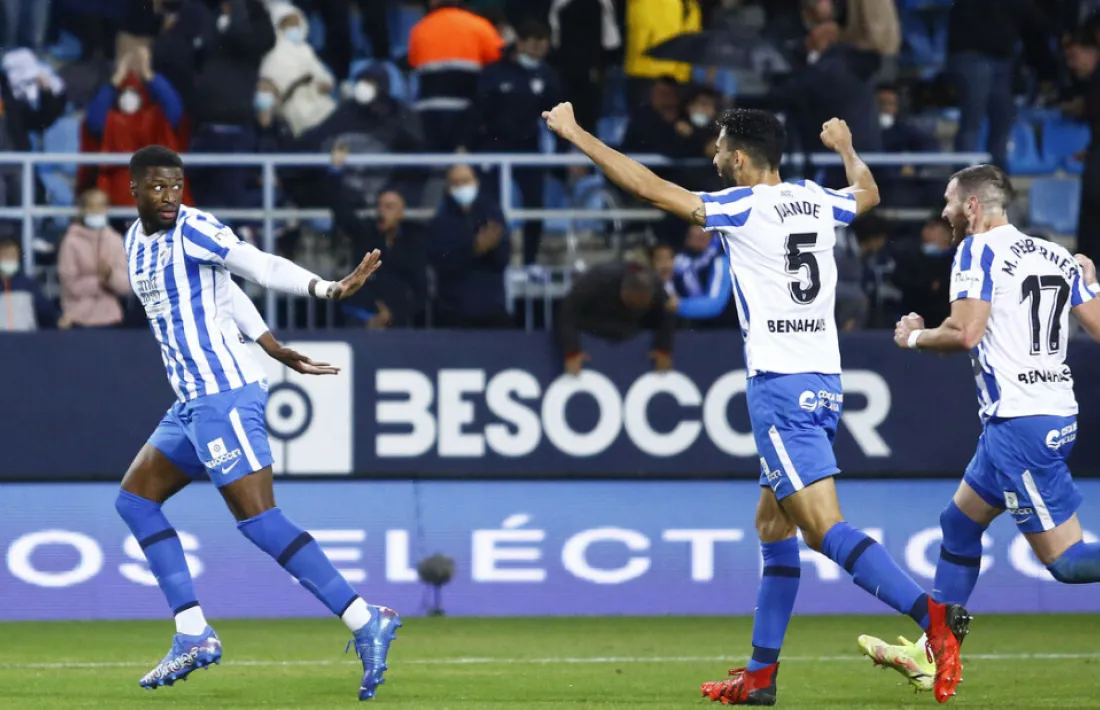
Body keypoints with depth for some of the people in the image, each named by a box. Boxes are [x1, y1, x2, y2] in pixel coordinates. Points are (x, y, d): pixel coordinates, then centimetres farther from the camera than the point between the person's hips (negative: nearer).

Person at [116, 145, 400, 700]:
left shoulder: (193, 230, -10)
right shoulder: (136, 243, 15)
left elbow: (259, 266, -22)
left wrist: (326, 289, -37)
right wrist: (276, 350, 26)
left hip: (224, 395, -9)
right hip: (192, 403, 9)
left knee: (257, 519, -15)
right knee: (135, 498, 11)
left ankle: (365, 623, -16)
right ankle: (193, 636, 9)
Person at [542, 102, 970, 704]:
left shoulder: (745, 208, -8)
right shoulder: (815, 201, 12)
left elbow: (647, 187, -6)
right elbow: (868, 192, 35)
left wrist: (576, 135, 4)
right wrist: (846, 148, 56)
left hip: (780, 385, -8)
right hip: (824, 380, 8)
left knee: (824, 528, -15)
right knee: (773, 524, 16)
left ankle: (933, 614, -31)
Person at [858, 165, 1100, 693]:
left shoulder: (978, 250, -8)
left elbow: (965, 332, -19)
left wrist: (913, 337, 1)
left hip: (1019, 423, -9)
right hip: (1055, 415, 9)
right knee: (959, 522, 20)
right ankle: (933, 654, 25)